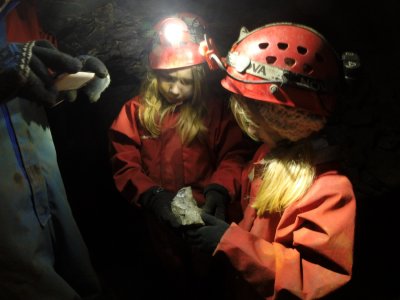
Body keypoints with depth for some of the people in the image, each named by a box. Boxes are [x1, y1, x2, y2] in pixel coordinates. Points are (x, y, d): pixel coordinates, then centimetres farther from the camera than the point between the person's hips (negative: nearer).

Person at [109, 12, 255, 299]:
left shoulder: (216, 109, -11)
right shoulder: (136, 111, -10)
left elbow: (235, 155, -10)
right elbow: (124, 165, -12)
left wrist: (219, 190, -28)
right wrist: (151, 196, -27)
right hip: (163, 219, 1)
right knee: (176, 277, 28)